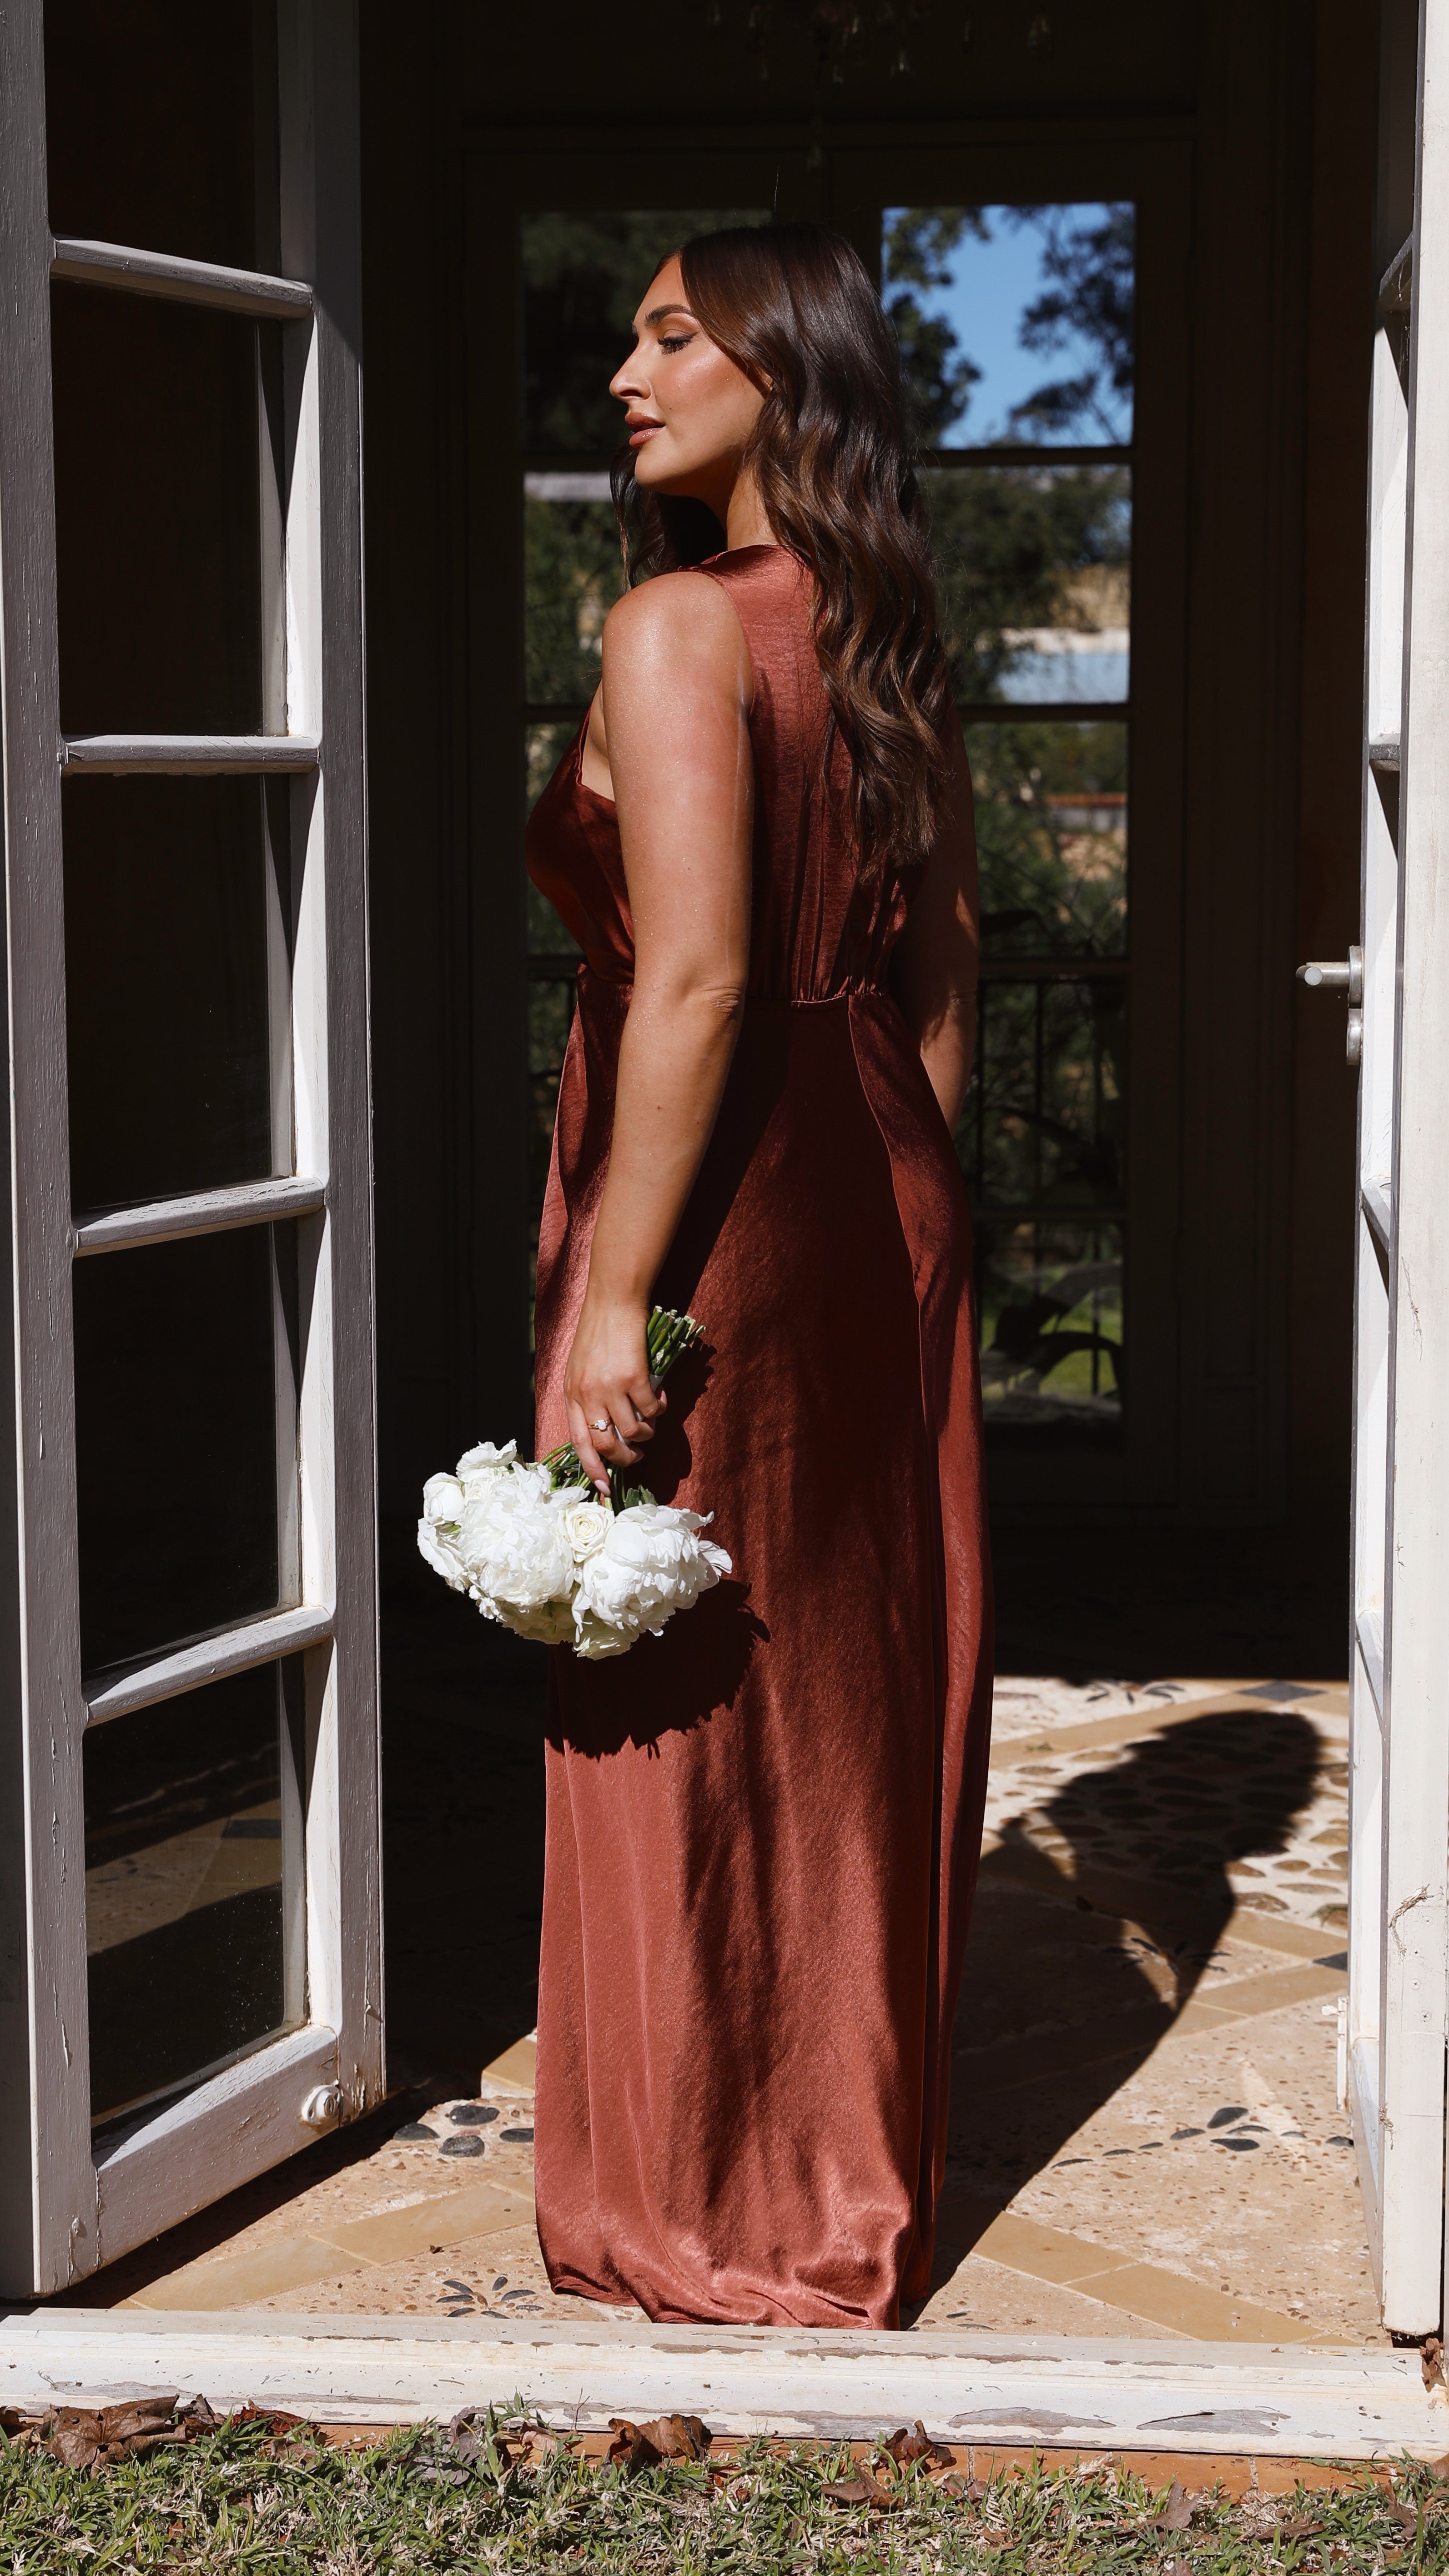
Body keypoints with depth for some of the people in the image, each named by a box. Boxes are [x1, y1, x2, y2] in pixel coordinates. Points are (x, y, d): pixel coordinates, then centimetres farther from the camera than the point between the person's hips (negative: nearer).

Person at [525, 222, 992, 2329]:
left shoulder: (678, 626, -13)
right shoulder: (895, 656, 11)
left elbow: (697, 979, -21)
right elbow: (943, 986, 13)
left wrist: (609, 1296, -20)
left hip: (721, 1209, -8)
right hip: (885, 1208, 8)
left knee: (692, 1712, 4)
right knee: (865, 1703, 15)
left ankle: (720, 2217, 15)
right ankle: (866, 2165, 27)